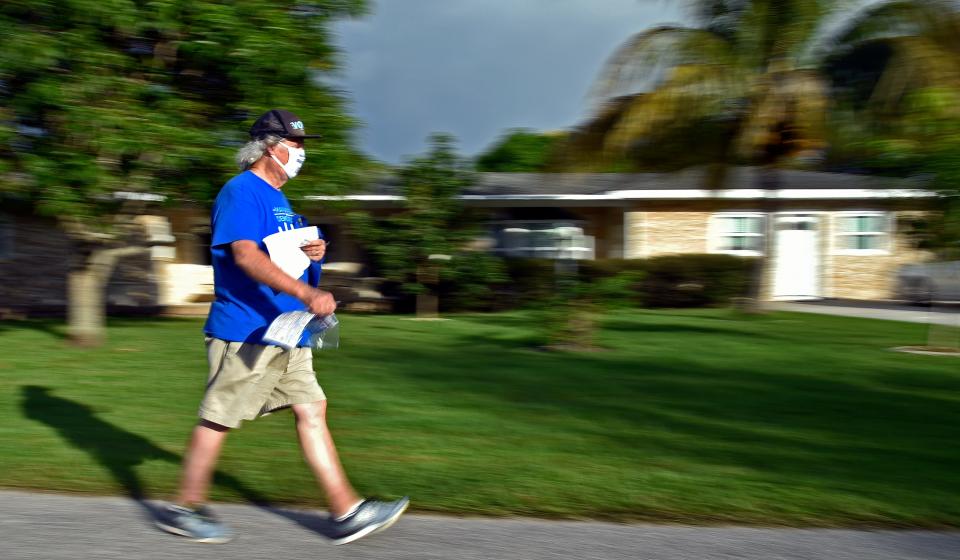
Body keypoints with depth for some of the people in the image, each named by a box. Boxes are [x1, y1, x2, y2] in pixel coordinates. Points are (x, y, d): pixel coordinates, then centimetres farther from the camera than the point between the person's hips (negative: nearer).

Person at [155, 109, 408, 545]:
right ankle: (185, 509, 16)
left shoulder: (277, 198, 19)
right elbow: (246, 254, -25)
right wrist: (306, 293, -35)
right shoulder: (242, 192, -12)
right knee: (217, 419, 1)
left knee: (312, 409, 5)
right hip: (246, 332, -10)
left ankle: (345, 512, 7)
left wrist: (311, 252, 6)